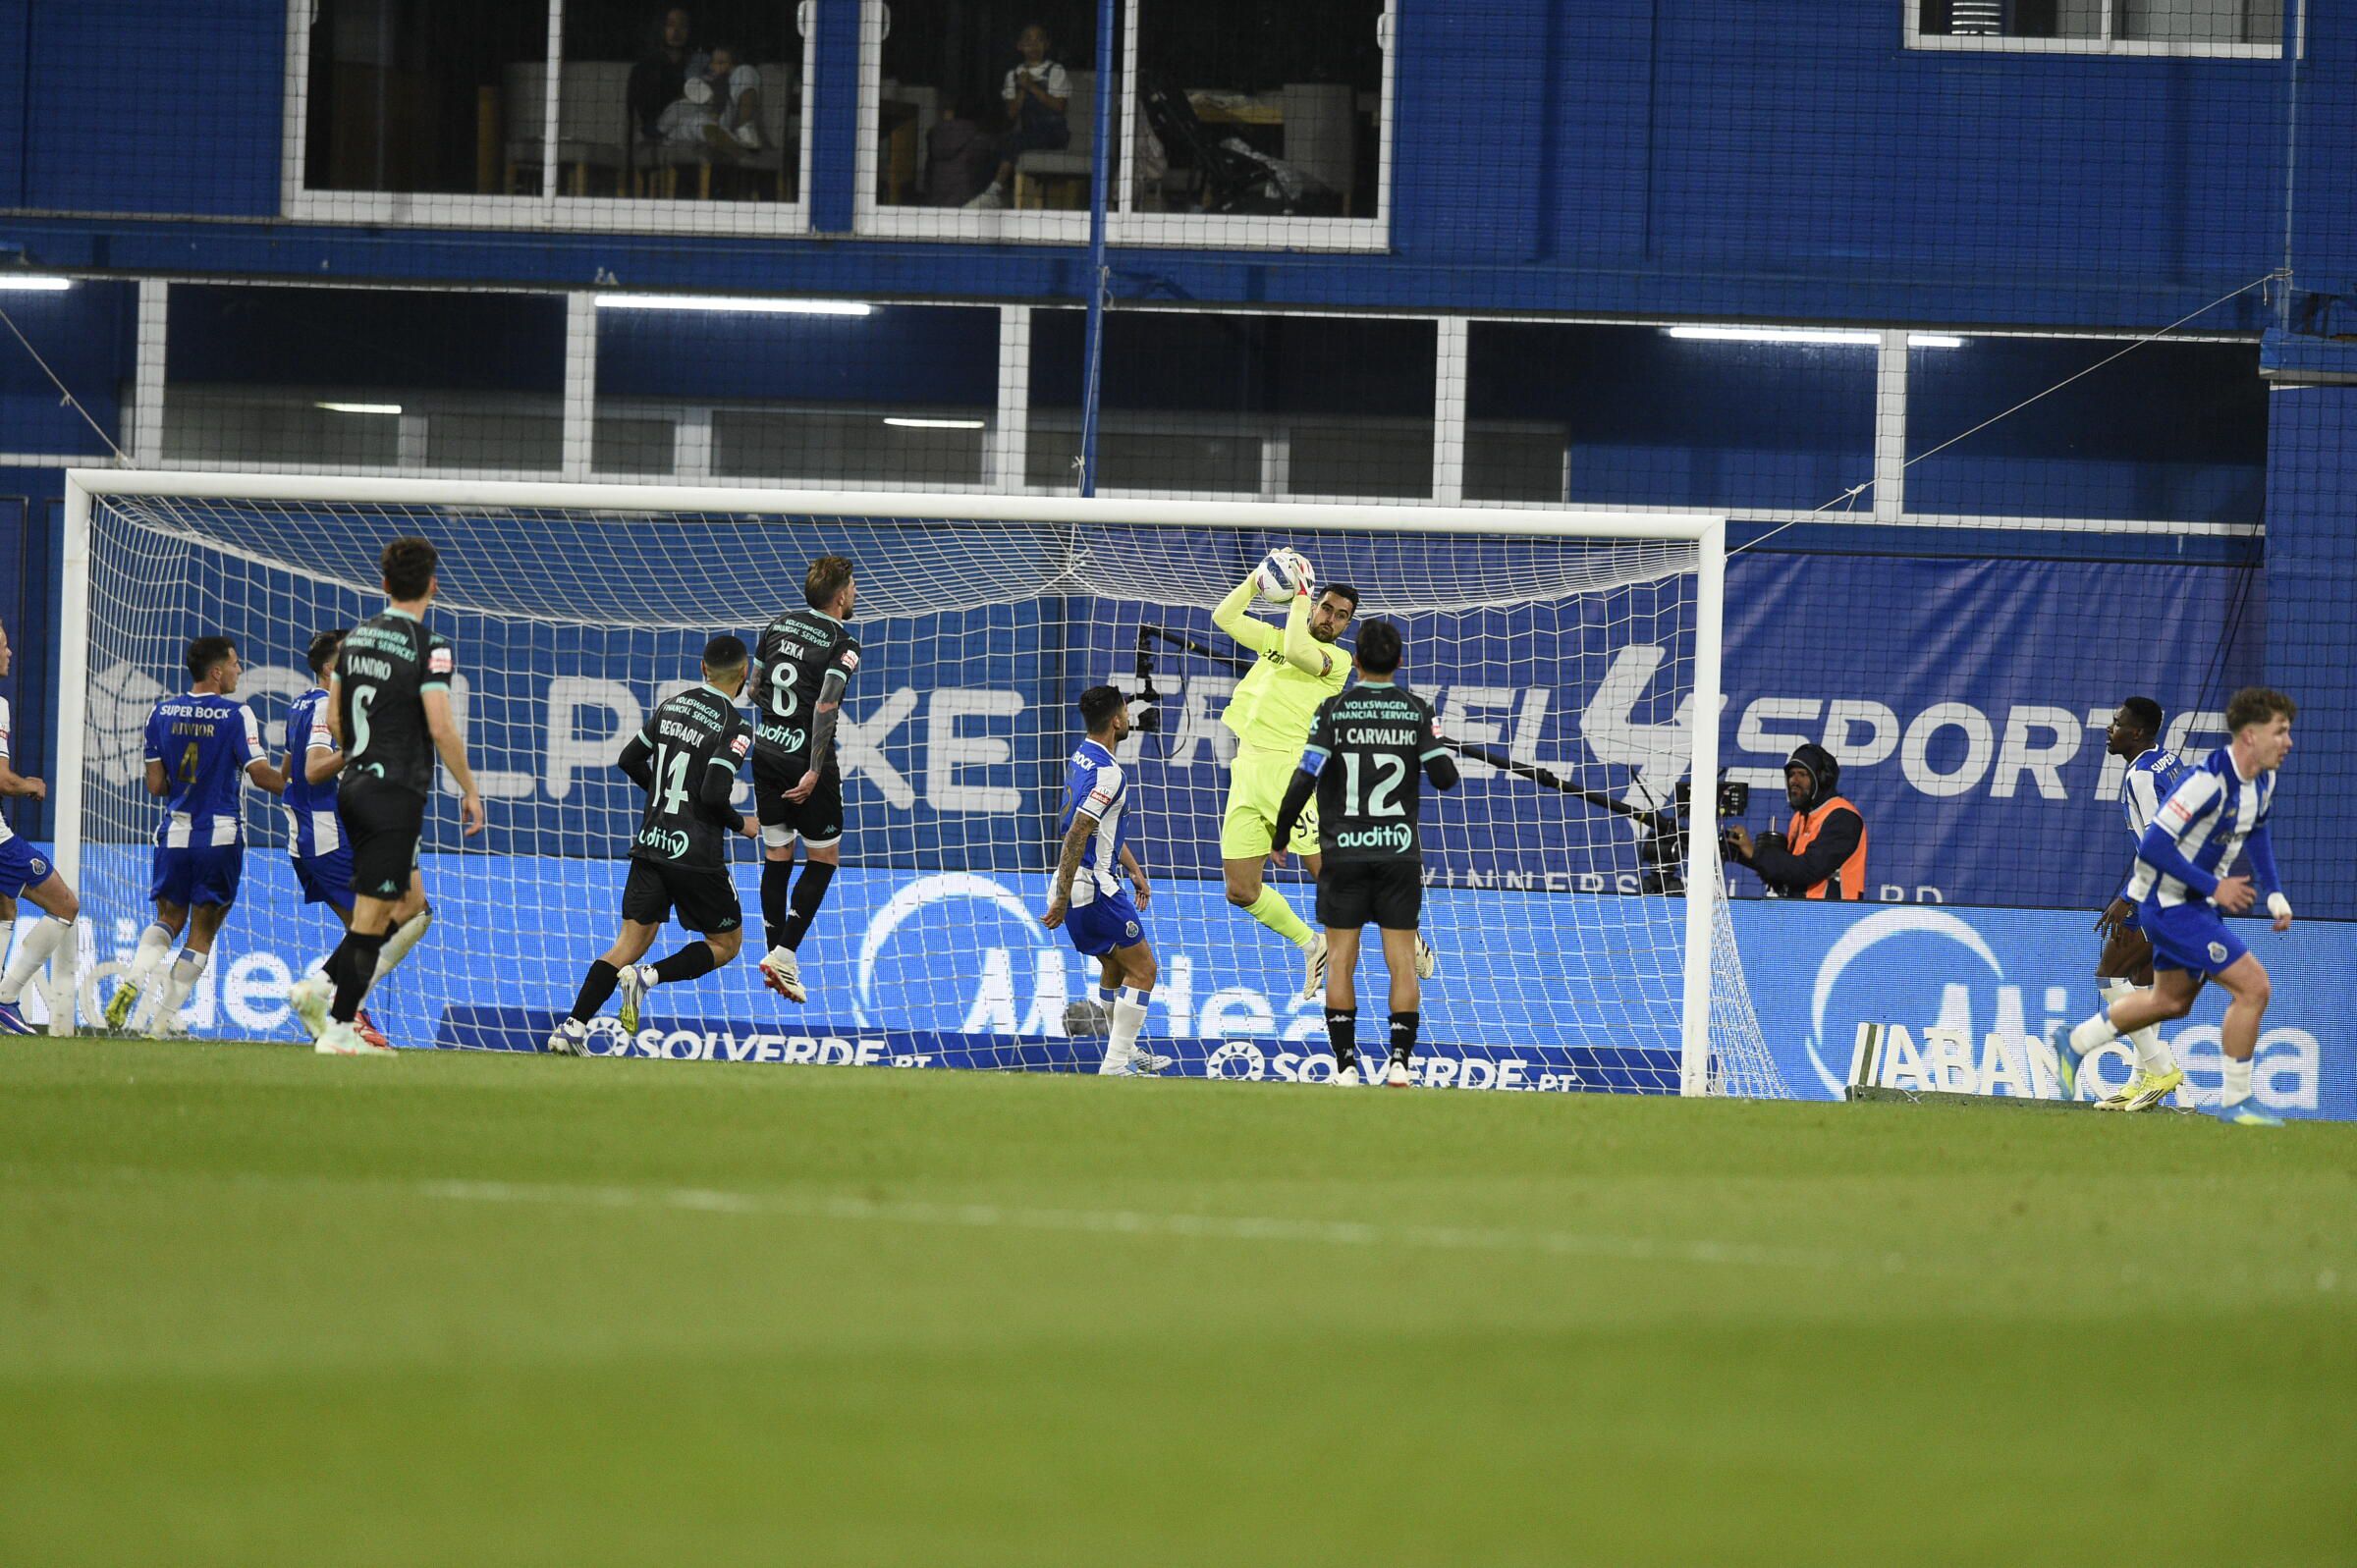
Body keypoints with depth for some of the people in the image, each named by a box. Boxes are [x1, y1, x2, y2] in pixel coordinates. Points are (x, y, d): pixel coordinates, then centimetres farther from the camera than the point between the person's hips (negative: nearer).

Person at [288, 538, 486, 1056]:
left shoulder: (355, 638, 9)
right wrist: (470, 791, -8)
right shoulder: (430, 647, -13)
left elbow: (334, 720, 15)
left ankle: (321, 985, 9)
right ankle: (339, 1029, -2)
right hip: (396, 796, -8)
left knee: (410, 901, 18)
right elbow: (441, 728, -18)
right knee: (372, 916, -3)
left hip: (355, 786, 8)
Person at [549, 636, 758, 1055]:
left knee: (633, 941, 8)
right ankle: (649, 976, -12)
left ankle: (572, 1028, -7)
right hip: (697, 854, -6)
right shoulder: (735, 727, -11)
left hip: (650, 845, 6)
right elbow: (713, 795, -20)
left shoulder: (671, 707, 8)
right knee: (726, 943, 12)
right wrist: (742, 824, -1)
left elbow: (629, 762, 16)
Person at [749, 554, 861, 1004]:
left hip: (766, 752, 6)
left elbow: (754, 688, 13)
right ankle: (785, 954, -4)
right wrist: (814, 771, -21)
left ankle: (778, 962, 17)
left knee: (777, 856, 13)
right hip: (805, 759, -6)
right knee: (824, 857, 7)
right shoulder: (842, 644, -12)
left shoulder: (780, 624, 6)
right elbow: (825, 708, -21)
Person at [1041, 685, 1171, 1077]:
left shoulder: (1082, 758, 12)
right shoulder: (1107, 773, -20)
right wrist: (1062, 899, -25)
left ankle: (1126, 1052, 37)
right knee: (1142, 968, -3)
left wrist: (1134, 869, 31)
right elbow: (1076, 835, -25)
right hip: (1093, 889, -10)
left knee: (1115, 967, 24)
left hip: (1077, 887, 10)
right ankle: (1115, 1066, -6)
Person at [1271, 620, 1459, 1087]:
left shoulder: (1333, 711, -5)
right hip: (1399, 851, 1)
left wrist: (1279, 838, 4)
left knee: (1341, 958, 5)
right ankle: (1399, 1061, -4)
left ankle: (1345, 1064, 0)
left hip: (1343, 853, -1)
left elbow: (1303, 782, -9)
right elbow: (1446, 777, -3)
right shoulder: (1418, 711, -2)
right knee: (1402, 960, 4)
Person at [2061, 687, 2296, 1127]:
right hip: (2169, 904, -10)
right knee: (2253, 986, -13)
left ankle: (2075, 1044, 38)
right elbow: (2153, 845, -28)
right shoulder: (2209, 782, -28)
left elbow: (2256, 834, 21)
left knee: (2172, 1000, 24)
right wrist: (2214, 887, -25)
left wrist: (2274, 894, 12)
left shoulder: (2262, 780, 1)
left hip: (2196, 903, 10)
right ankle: (2235, 1101, -2)